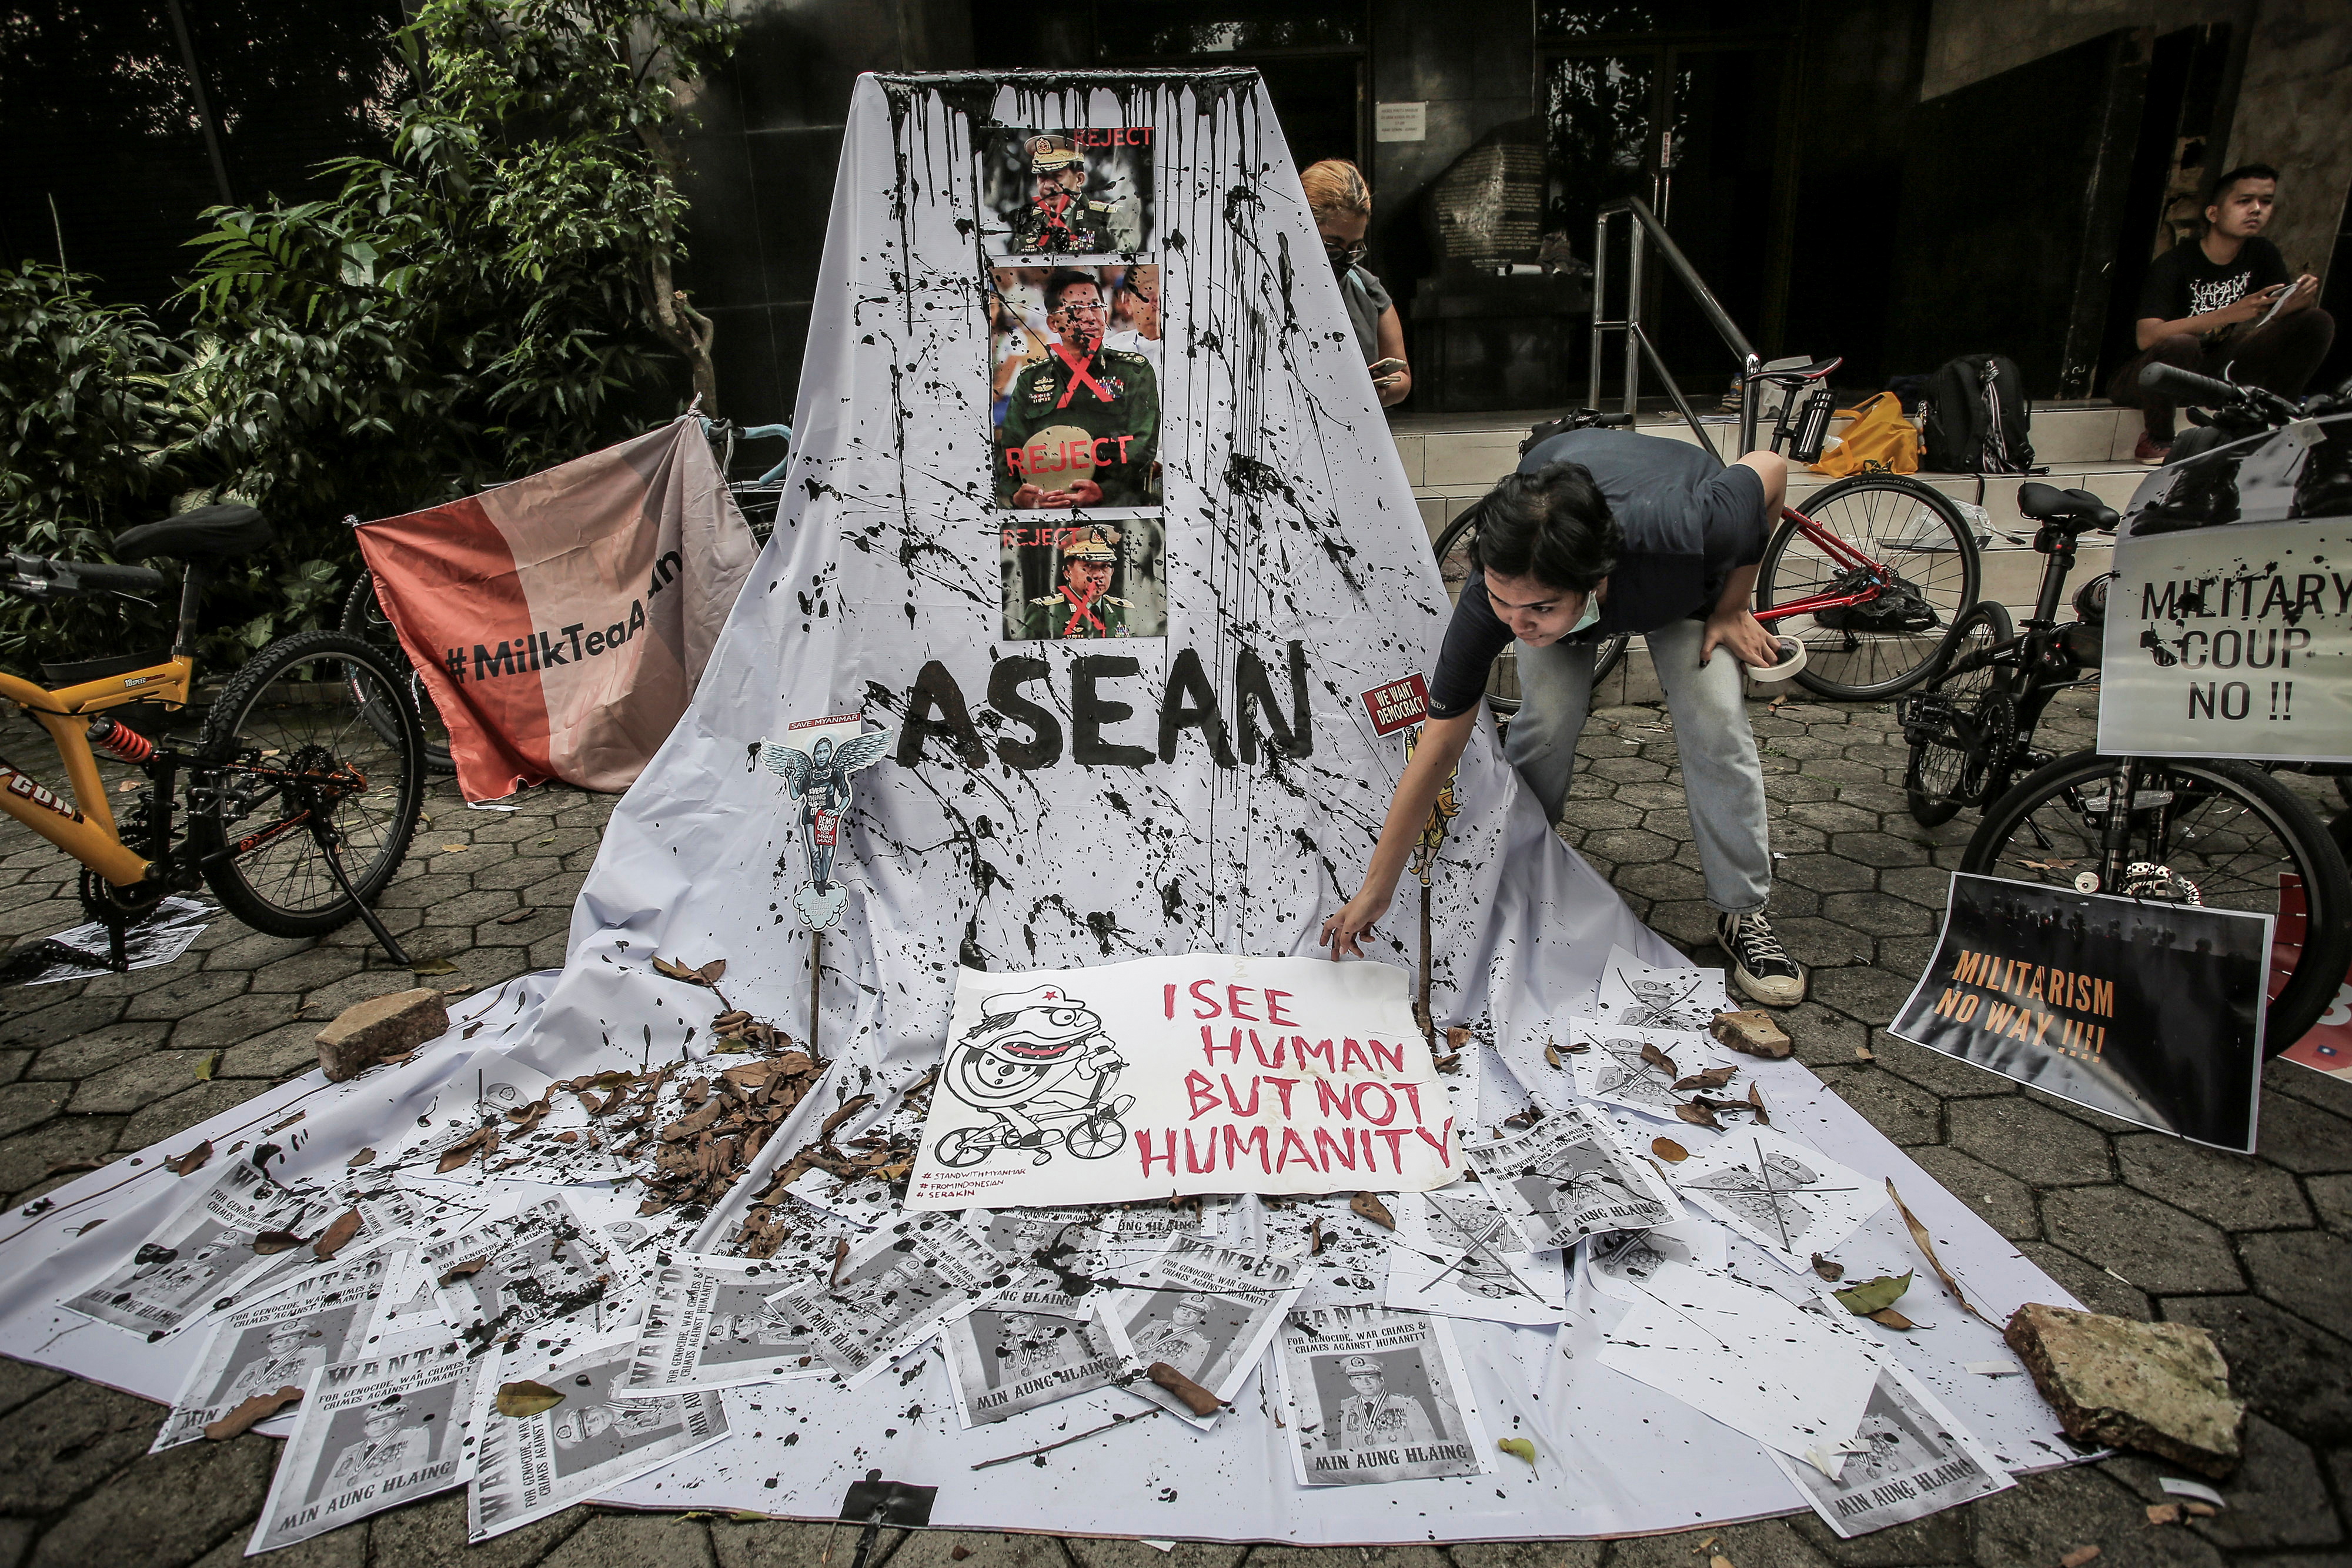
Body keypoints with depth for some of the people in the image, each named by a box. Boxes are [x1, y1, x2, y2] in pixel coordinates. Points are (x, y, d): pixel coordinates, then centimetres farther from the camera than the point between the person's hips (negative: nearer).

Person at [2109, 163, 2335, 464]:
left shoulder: (2263, 255, 5)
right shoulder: (2174, 264, -16)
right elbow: (2147, 337, -30)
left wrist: (2300, 301, -24)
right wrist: (2229, 314, -38)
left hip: (2216, 367, 6)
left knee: (2318, 322, -7)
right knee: (2179, 345, -39)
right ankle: (2155, 440, -16)